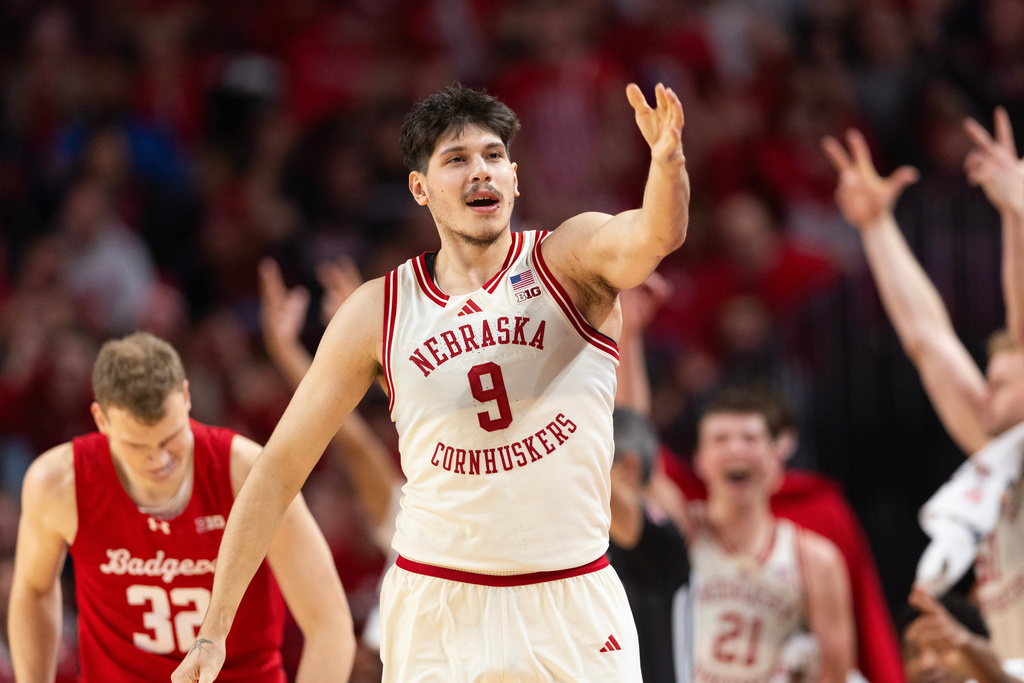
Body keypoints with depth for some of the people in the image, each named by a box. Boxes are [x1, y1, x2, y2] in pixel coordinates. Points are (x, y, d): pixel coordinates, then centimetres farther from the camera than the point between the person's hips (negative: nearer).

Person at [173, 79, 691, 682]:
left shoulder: (569, 260, -3)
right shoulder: (377, 314, 0)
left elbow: (656, 234, -27)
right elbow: (280, 469, 3)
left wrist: (669, 160, -50)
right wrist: (214, 632, -1)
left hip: (573, 606, 0)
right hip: (436, 606, 1)